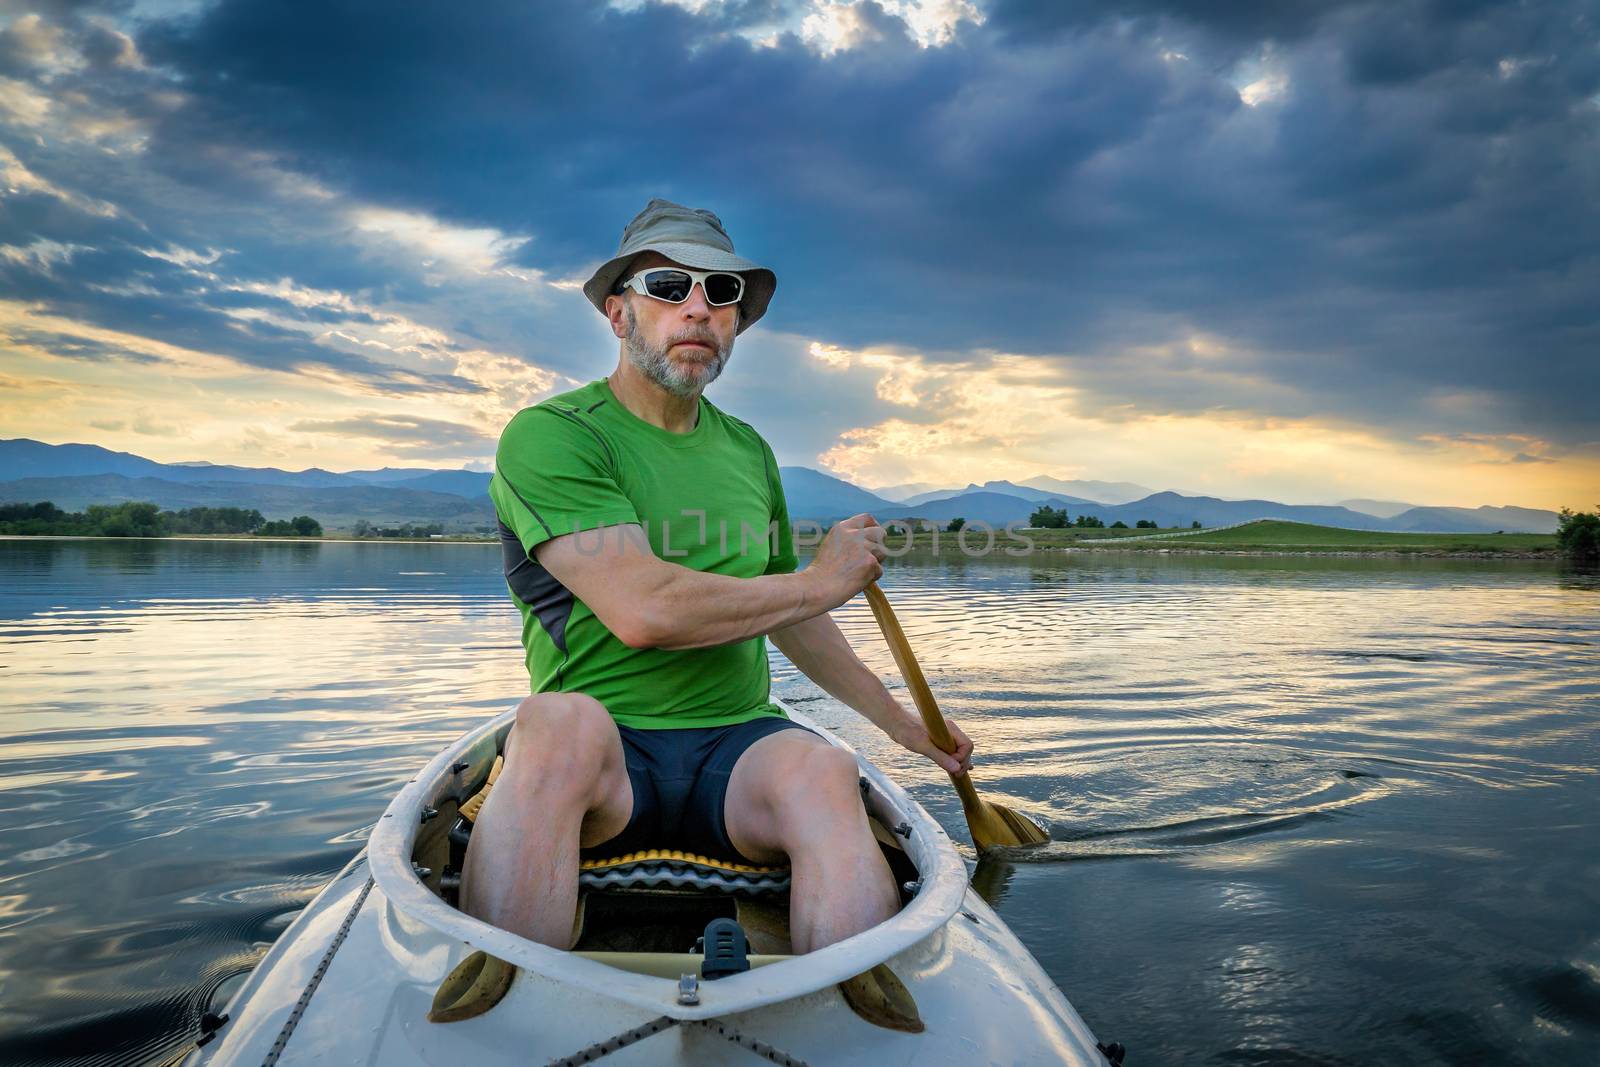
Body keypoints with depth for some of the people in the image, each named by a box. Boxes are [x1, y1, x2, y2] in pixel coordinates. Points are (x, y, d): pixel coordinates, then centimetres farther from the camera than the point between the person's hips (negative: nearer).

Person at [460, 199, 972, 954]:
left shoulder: (749, 453, 17)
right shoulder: (549, 436, -5)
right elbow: (642, 609, -20)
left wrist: (901, 723, 32)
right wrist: (821, 581, -7)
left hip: (737, 746, 4)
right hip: (602, 754, -4)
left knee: (822, 769, -29)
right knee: (562, 721, -37)